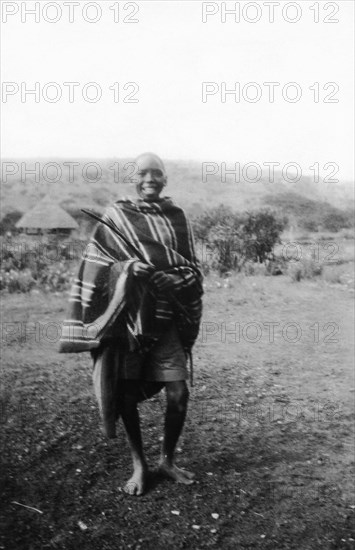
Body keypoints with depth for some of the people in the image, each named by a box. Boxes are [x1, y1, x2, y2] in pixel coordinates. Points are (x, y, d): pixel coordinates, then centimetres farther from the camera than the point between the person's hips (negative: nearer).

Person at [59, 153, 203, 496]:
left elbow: (191, 268, 12)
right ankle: (138, 465, 28)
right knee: (127, 393, 6)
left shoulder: (176, 217, 9)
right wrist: (128, 268, -19)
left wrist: (178, 278, -8)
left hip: (167, 319, 2)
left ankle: (167, 460, 26)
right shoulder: (116, 216, 1)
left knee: (178, 394, 0)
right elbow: (97, 267, -2)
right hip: (127, 317, -2)